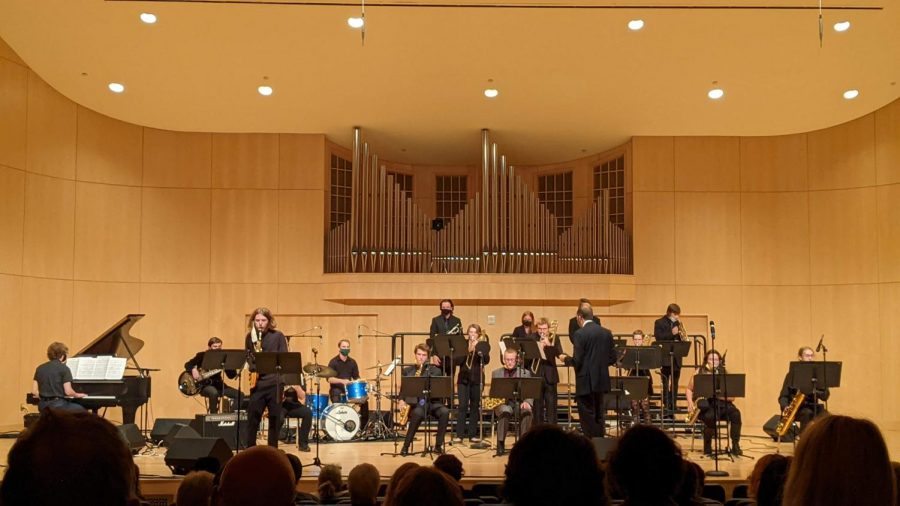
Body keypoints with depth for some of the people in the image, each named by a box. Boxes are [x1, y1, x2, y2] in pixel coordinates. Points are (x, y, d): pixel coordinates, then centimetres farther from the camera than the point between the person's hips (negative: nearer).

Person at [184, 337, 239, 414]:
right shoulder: (202, 355, 0)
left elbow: (231, 376, 2)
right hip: (204, 385, -4)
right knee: (213, 392, -40)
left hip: (217, 384, 4)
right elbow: (187, 364, -1)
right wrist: (193, 370, -21)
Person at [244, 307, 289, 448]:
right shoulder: (250, 336, 7)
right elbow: (247, 356, 16)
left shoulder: (278, 336, -2)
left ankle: (272, 451, 14)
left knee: (275, 419, 5)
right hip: (257, 382, 2)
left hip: (274, 381, -2)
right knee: (252, 418, 2)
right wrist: (252, 366, -4)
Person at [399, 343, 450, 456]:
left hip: (432, 401, 1)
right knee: (418, 413, -38)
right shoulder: (407, 370, 14)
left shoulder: (435, 370, 9)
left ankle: (438, 445, -19)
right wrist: (401, 400, -5)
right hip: (415, 402, -1)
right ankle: (406, 446, -24)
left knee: (445, 412, -32)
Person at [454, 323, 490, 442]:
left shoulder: (484, 345, 4)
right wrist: (467, 351, -16)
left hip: (477, 379, 0)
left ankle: (472, 434, 10)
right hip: (463, 378, 0)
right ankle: (459, 434, -3)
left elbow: (486, 361, -9)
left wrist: (478, 348, -18)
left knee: (475, 407, 4)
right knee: (462, 406, -5)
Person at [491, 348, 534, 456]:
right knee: (505, 411, -38)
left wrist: (527, 402, -16)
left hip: (519, 402, 1)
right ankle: (500, 444, -29)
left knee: (527, 412, -35)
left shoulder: (525, 373, 12)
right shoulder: (496, 373, 14)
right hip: (502, 402, -1)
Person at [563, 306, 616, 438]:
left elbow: (577, 361, -17)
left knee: (587, 418, 0)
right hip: (601, 381, 6)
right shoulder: (606, 332, 5)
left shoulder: (580, 334, -14)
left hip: (586, 382, -6)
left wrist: (566, 359, 2)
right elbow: (612, 358, 6)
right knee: (598, 416, 17)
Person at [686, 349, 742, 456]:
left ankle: (735, 445, -18)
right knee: (710, 416, -36)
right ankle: (707, 446, -12)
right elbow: (689, 389, 13)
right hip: (705, 404, -2)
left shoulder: (724, 374, 6)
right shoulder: (699, 373, 5)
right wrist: (690, 402, -4)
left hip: (721, 403, 2)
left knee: (736, 413, -29)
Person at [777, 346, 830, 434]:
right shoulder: (792, 374, 1)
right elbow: (783, 396, 0)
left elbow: (826, 395, -1)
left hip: (813, 407, 2)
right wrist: (786, 407, -20)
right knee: (807, 413, -35)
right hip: (797, 408, -2)